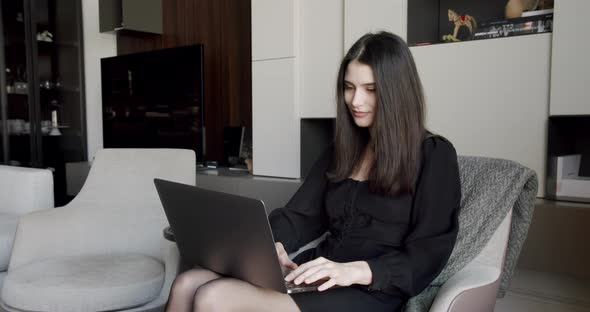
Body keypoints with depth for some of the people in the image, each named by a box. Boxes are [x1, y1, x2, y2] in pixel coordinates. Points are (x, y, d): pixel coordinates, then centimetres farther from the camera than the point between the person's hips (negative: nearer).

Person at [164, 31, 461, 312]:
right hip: (319, 278, 6)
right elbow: (301, 213, 11)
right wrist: (275, 246, -11)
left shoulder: (434, 155, -1)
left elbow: (427, 256, -8)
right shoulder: (342, 148, 18)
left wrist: (356, 271, -23)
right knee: (187, 284, -17)